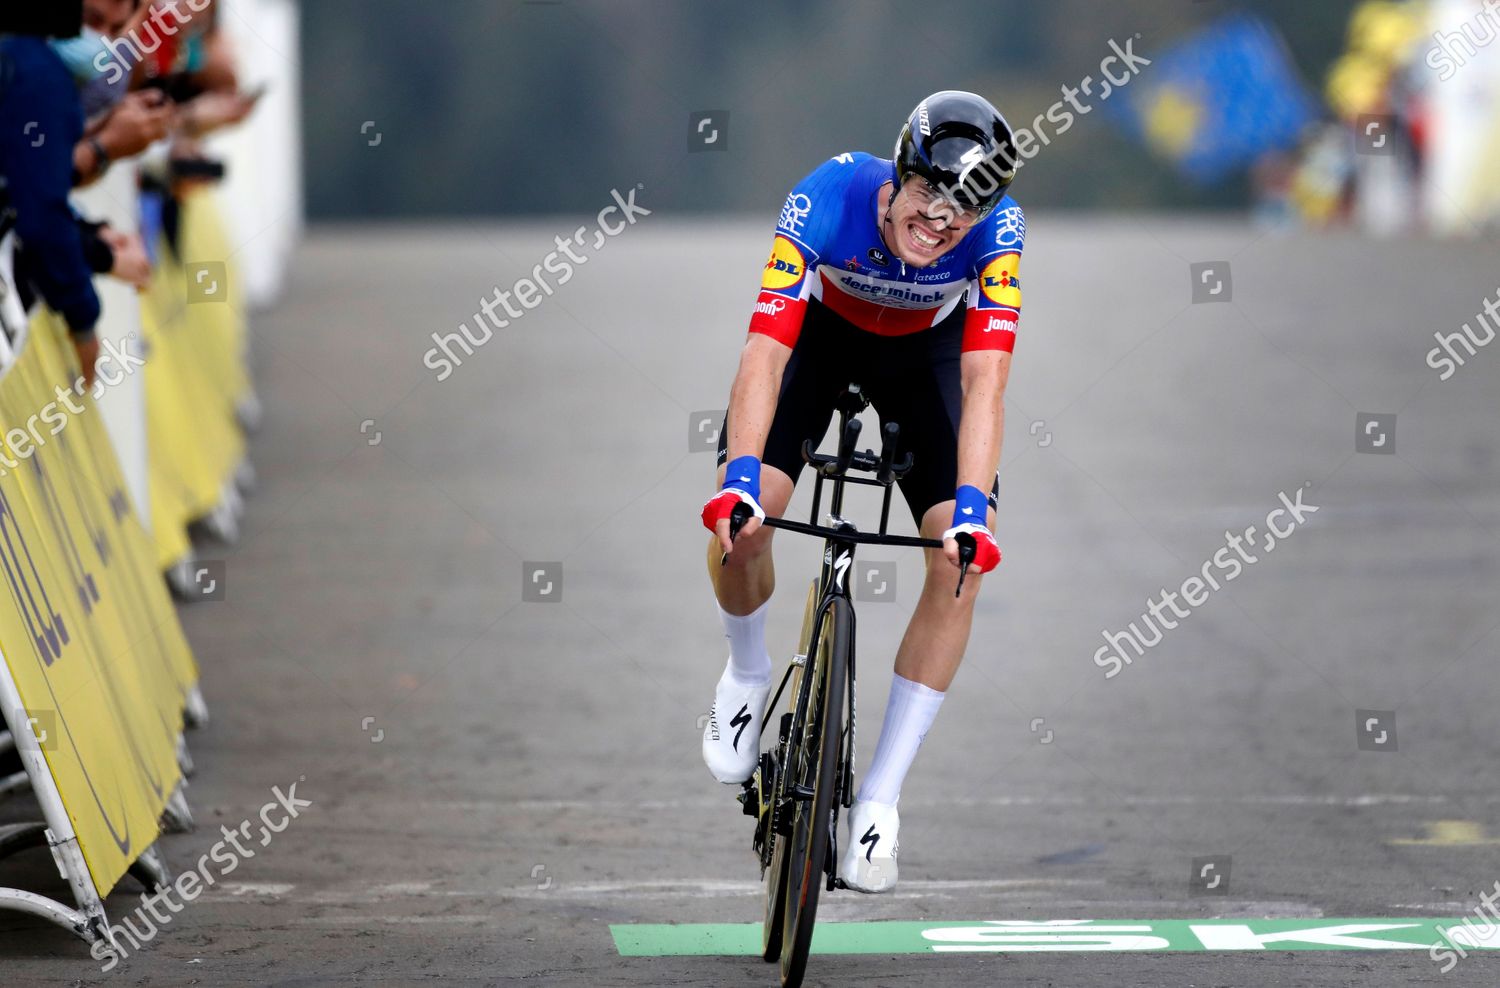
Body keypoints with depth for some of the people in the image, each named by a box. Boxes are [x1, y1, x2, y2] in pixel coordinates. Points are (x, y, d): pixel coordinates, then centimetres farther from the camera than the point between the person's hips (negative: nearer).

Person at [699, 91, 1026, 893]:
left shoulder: (997, 230, -34)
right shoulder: (829, 198, -37)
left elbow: (983, 382, -39)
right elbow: (764, 353, -42)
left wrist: (970, 511, -51)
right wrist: (740, 479, -54)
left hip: (925, 349, 1)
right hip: (821, 332, -1)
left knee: (961, 563, -17)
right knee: (739, 523, -23)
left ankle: (879, 798, -8)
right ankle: (748, 672, 12)